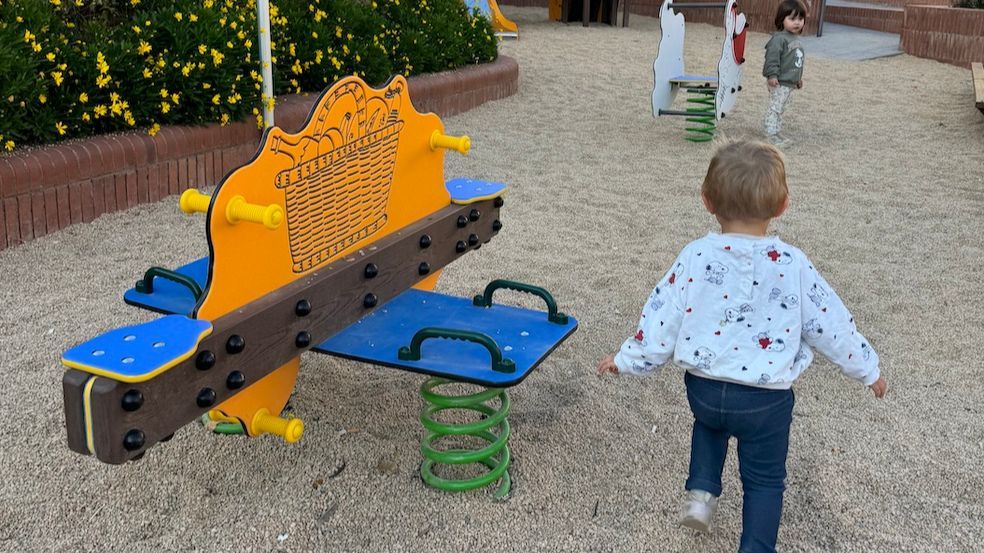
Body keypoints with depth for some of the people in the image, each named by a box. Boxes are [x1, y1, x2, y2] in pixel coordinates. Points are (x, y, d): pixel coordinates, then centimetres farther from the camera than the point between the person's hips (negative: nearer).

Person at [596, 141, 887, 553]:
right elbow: (831, 323, -3)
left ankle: (701, 491, 21)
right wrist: (867, 369, 13)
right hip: (766, 399, -1)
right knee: (765, 480, 18)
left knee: (710, 422, 36)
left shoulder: (694, 257, -12)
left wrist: (627, 361, 9)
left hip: (703, 388, 2)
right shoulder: (793, 265, -13)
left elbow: (662, 316, -6)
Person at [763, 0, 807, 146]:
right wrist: (772, 75, -30)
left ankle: (777, 133, 23)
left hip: (790, 83, 10)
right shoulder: (779, 38, -16)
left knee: (781, 109, 16)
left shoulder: (796, 39, 15)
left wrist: (798, 78, 30)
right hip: (779, 82, -10)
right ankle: (771, 134, -5)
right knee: (775, 108, -8)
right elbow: (772, 57, -22)